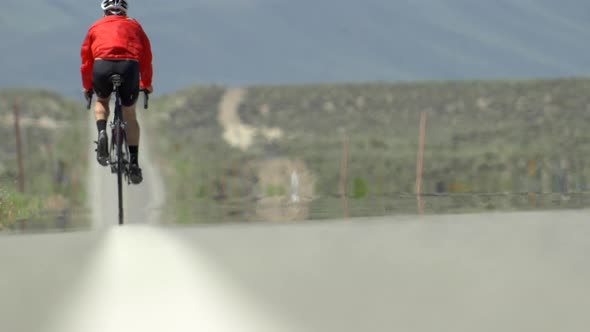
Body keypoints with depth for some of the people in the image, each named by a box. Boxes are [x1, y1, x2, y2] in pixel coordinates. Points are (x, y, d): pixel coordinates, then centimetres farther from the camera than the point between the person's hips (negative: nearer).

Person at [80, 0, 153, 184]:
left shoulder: (96, 27, 28)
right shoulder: (134, 26, 28)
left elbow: (86, 58, 28)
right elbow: (146, 57, 28)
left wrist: (87, 86, 40)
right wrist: (146, 84, 41)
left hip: (102, 66, 0)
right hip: (129, 66, 0)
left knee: (101, 102, 30)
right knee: (129, 115, 18)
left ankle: (102, 133, 0)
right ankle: (134, 163, 9)